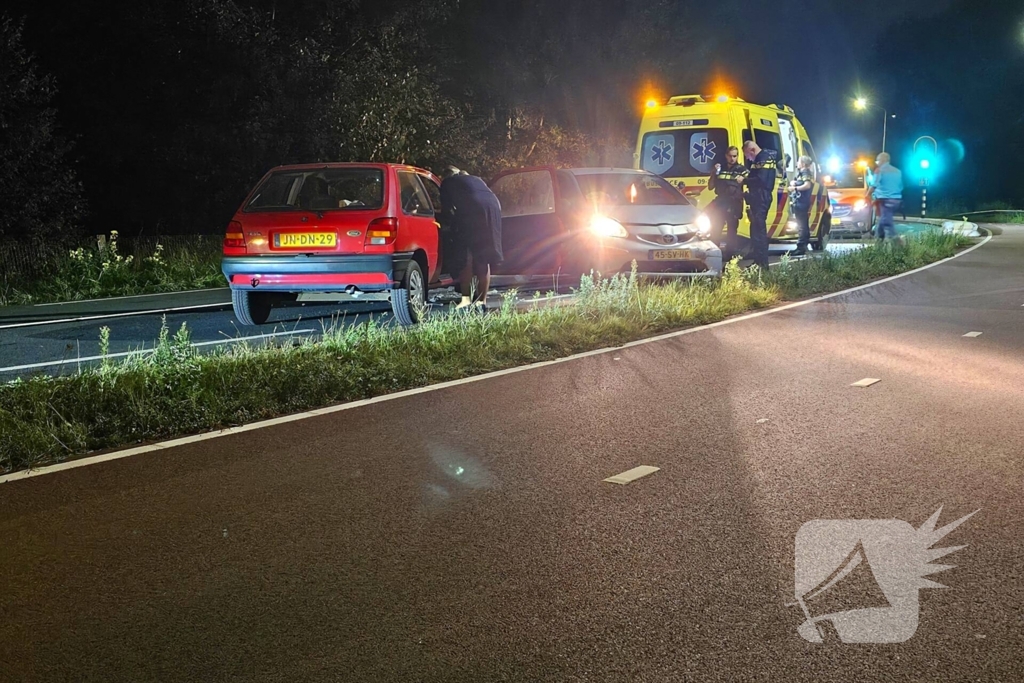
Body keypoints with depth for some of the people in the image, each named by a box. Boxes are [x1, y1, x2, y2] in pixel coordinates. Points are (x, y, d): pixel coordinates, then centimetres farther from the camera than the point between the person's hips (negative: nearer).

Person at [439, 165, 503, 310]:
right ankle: (482, 300, 8)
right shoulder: (475, 179, 36)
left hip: (472, 211, -5)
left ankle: (467, 298, -7)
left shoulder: (447, 182, 21)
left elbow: (446, 207, 16)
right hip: (493, 207, 5)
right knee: (484, 259, 10)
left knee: (465, 257, 0)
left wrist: (446, 224, 35)